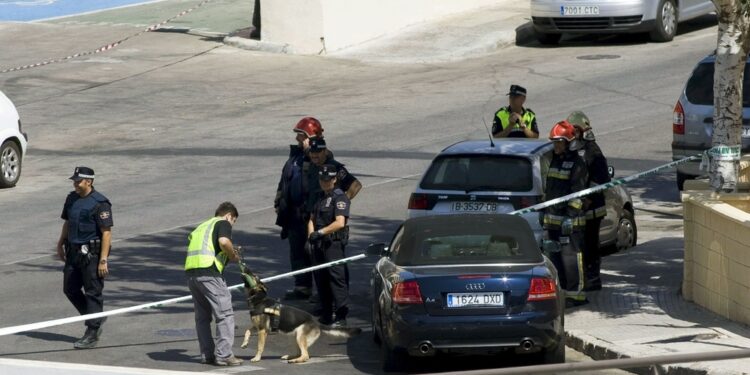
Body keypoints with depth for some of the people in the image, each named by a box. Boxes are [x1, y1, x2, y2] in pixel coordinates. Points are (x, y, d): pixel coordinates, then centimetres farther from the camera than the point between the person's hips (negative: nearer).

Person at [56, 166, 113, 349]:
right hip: (74, 252, 8)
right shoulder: (72, 199, 9)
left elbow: (106, 233, -17)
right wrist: (60, 244, 18)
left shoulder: (99, 203, -15)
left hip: (92, 253, -8)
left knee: (93, 292, -2)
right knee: (70, 289, 11)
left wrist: (103, 260, -20)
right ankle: (95, 320, 28)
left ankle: (92, 334, 3)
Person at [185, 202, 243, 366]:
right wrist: (234, 256, 3)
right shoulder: (223, 223, 5)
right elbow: (224, 242, -15)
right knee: (225, 314, -2)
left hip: (191, 272, 8)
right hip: (209, 272, -8)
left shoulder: (202, 226, 29)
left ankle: (207, 354, 18)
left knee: (202, 316, 16)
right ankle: (223, 355, -6)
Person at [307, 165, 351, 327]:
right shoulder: (321, 197, 18)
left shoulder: (339, 197, -9)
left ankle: (341, 316, -13)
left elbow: (340, 222, -19)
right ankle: (326, 314, 20)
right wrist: (311, 234, -2)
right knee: (321, 278, 11)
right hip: (319, 244, 9)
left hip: (334, 243, -9)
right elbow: (312, 219, 18)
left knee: (337, 278, -11)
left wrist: (320, 232, -19)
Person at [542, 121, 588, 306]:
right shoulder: (555, 161, 18)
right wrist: (545, 212, 23)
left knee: (570, 257, -8)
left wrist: (571, 216, -20)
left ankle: (575, 294, -5)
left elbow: (577, 194, -15)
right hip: (552, 218, 9)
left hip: (569, 220, -9)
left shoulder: (577, 164, -10)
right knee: (554, 255, 11)